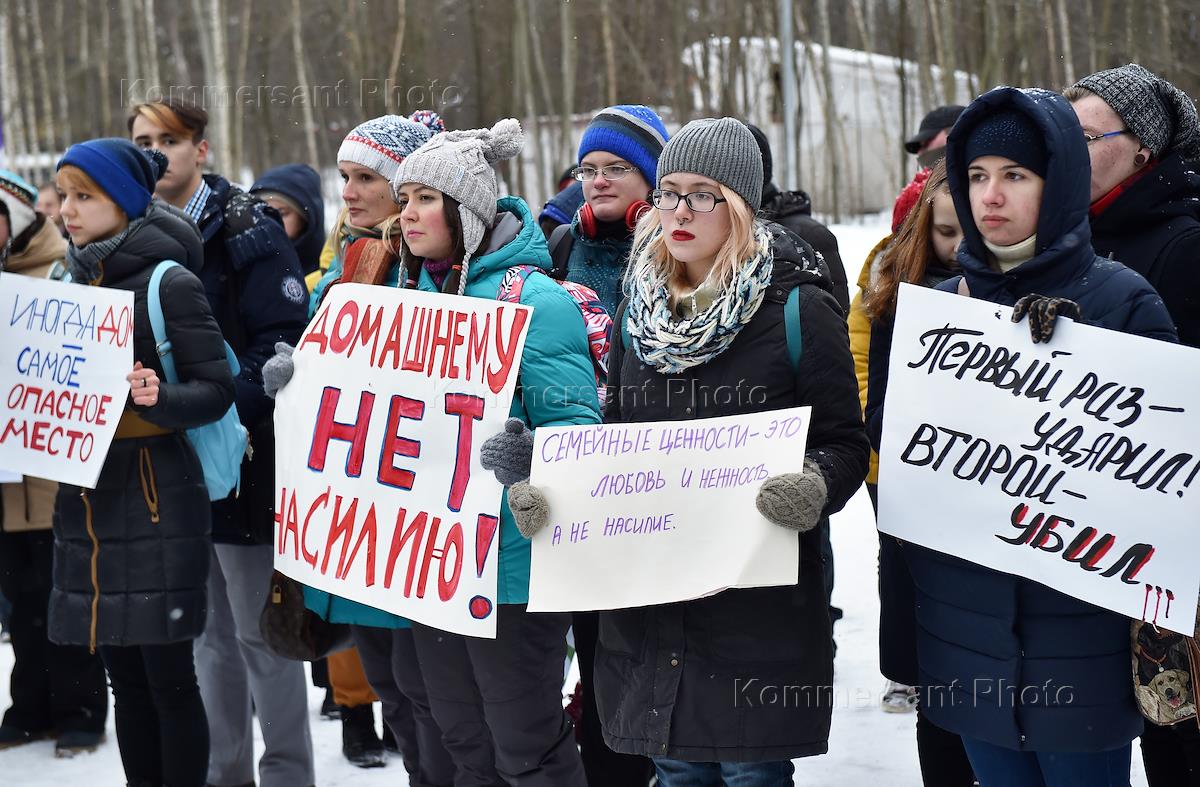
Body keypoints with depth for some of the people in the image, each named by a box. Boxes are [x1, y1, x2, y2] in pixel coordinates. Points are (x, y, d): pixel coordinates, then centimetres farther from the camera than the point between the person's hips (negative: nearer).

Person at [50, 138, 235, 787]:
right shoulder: (74, 281, 12)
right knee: (124, 676, 11)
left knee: (168, 676, -2)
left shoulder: (170, 282, -8)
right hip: (86, 496, 7)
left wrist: (159, 398, -28)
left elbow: (217, 389, -10)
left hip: (155, 500, -7)